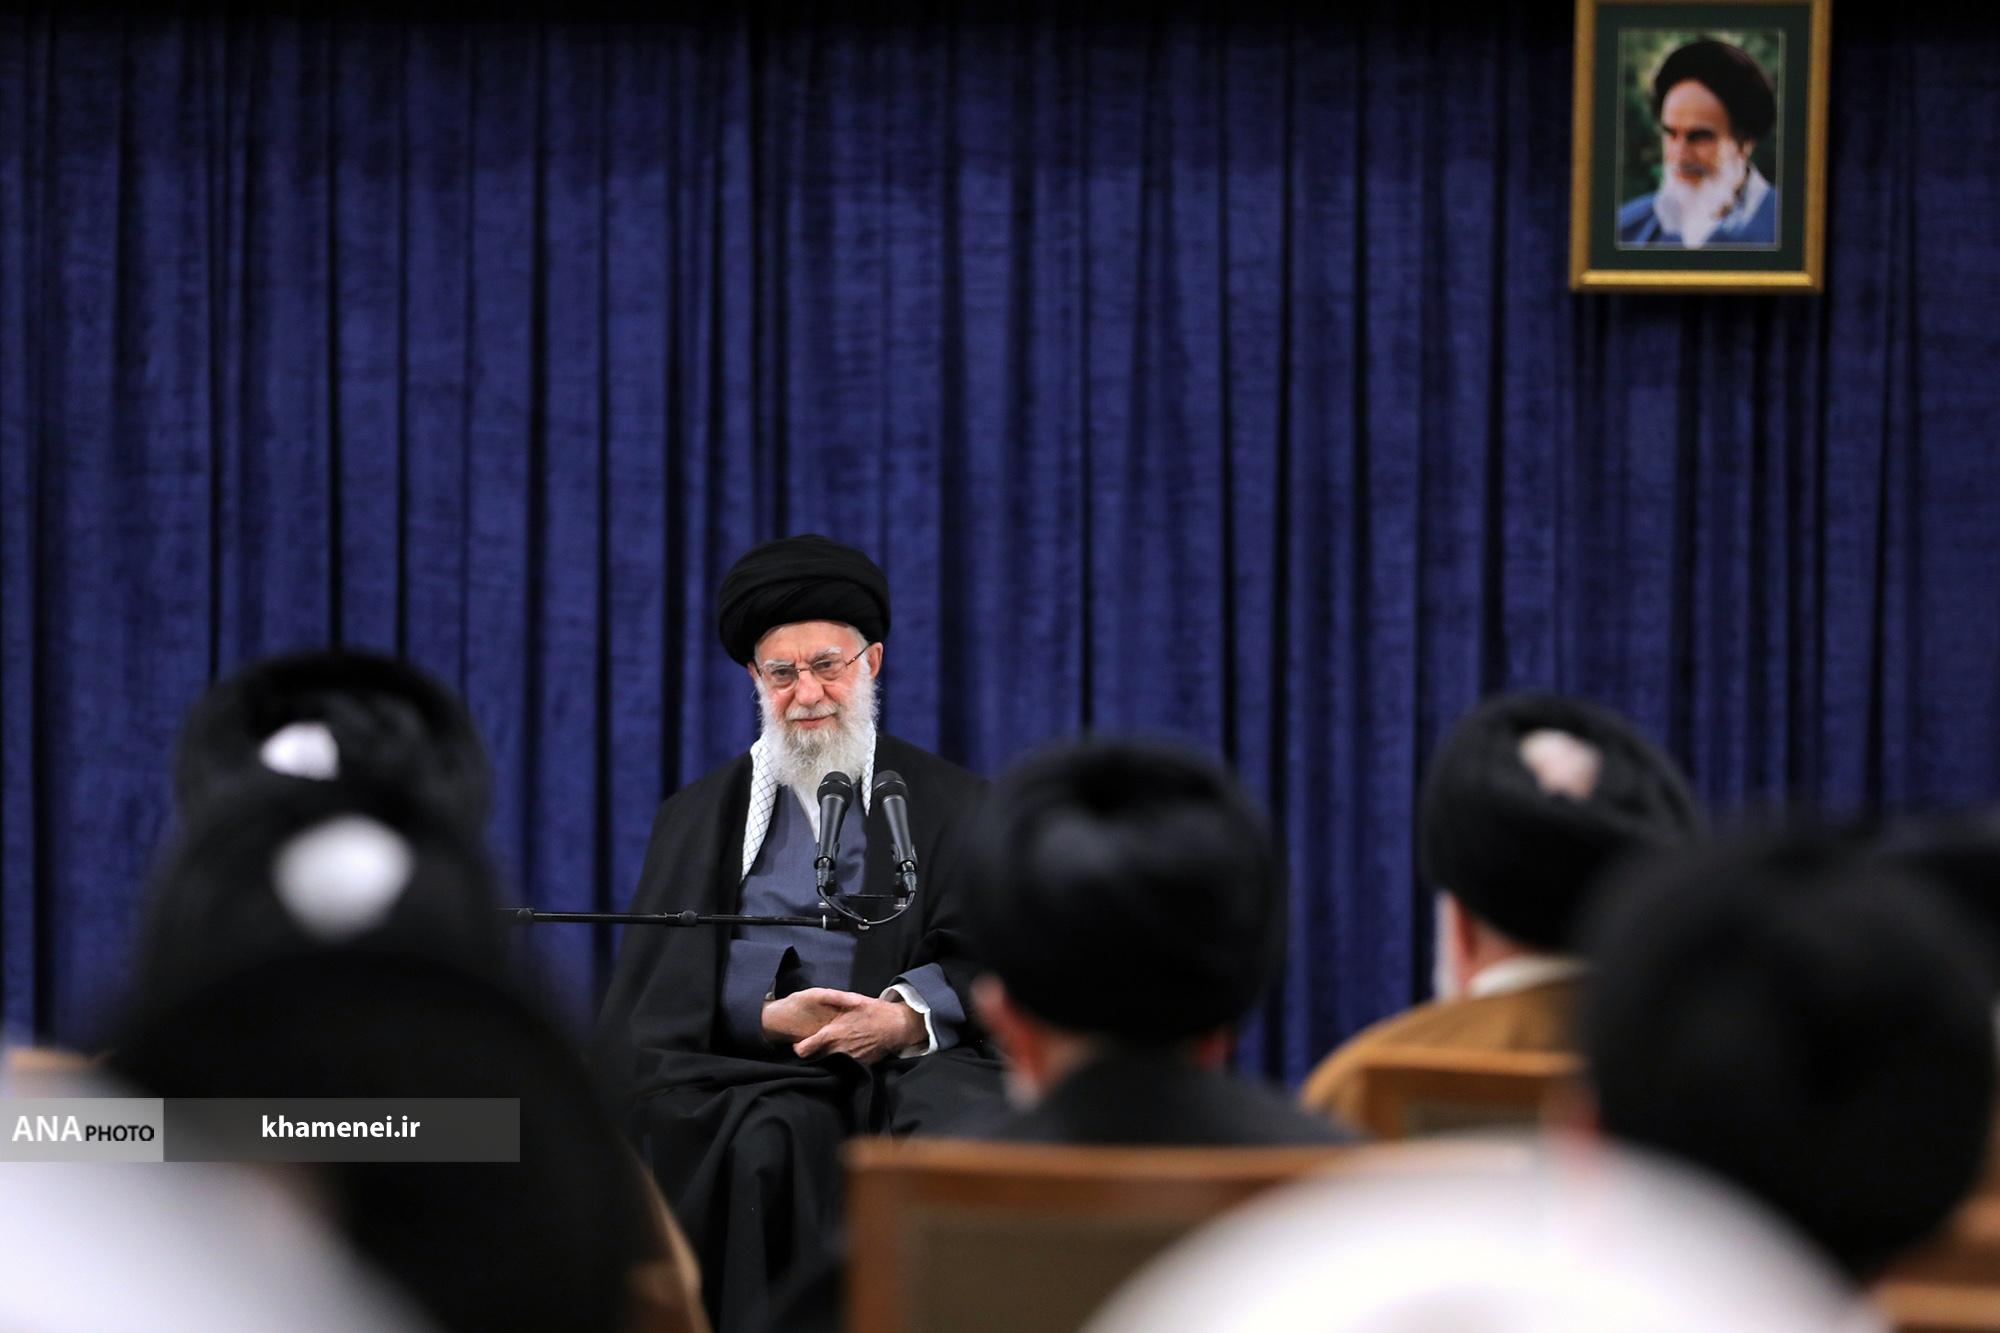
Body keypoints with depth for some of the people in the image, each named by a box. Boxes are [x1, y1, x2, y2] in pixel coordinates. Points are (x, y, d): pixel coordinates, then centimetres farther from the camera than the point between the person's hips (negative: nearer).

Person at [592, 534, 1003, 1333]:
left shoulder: (952, 805, 17)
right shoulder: (698, 817, 20)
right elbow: (659, 988, 10)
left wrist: (911, 1016, -15)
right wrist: (770, 1019, -10)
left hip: (910, 1060, 0)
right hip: (750, 1069, 0)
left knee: (966, 1121, -35)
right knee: (777, 1141, -35)